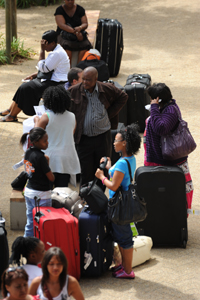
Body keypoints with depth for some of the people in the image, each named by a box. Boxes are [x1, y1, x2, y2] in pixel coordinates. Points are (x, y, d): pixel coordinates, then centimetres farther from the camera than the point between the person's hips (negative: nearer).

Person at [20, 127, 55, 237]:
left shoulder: (28, 153, 2)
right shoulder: (40, 157, -22)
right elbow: (51, 178, -18)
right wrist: (47, 163, -4)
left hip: (28, 191, 8)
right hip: (41, 194, -8)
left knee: (30, 222, 17)